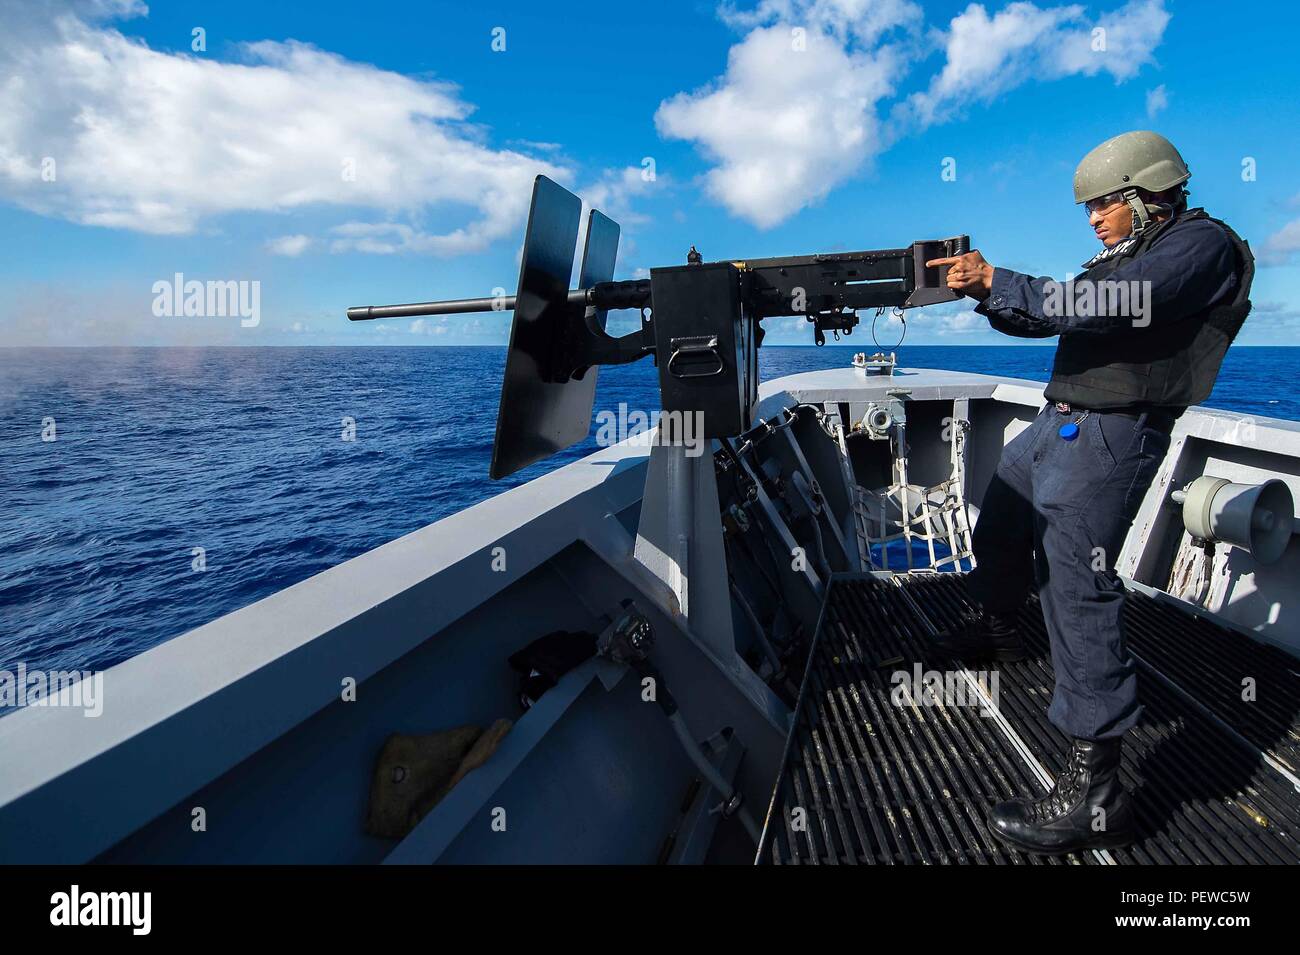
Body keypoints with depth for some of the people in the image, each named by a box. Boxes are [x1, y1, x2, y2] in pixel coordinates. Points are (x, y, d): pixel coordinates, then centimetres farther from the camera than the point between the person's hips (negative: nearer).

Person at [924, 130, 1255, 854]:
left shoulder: (1202, 243, -6)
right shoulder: (1124, 257, 22)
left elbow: (1113, 305, -23)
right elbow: (1045, 315, 19)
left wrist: (999, 281, -20)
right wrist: (985, 290, 1)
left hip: (1109, 438, -10)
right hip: (1059, 425, 10)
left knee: (1074, 586, -19)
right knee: (998, 532, 24)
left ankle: (1095, 793, -15)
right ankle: (997, 631, 50)